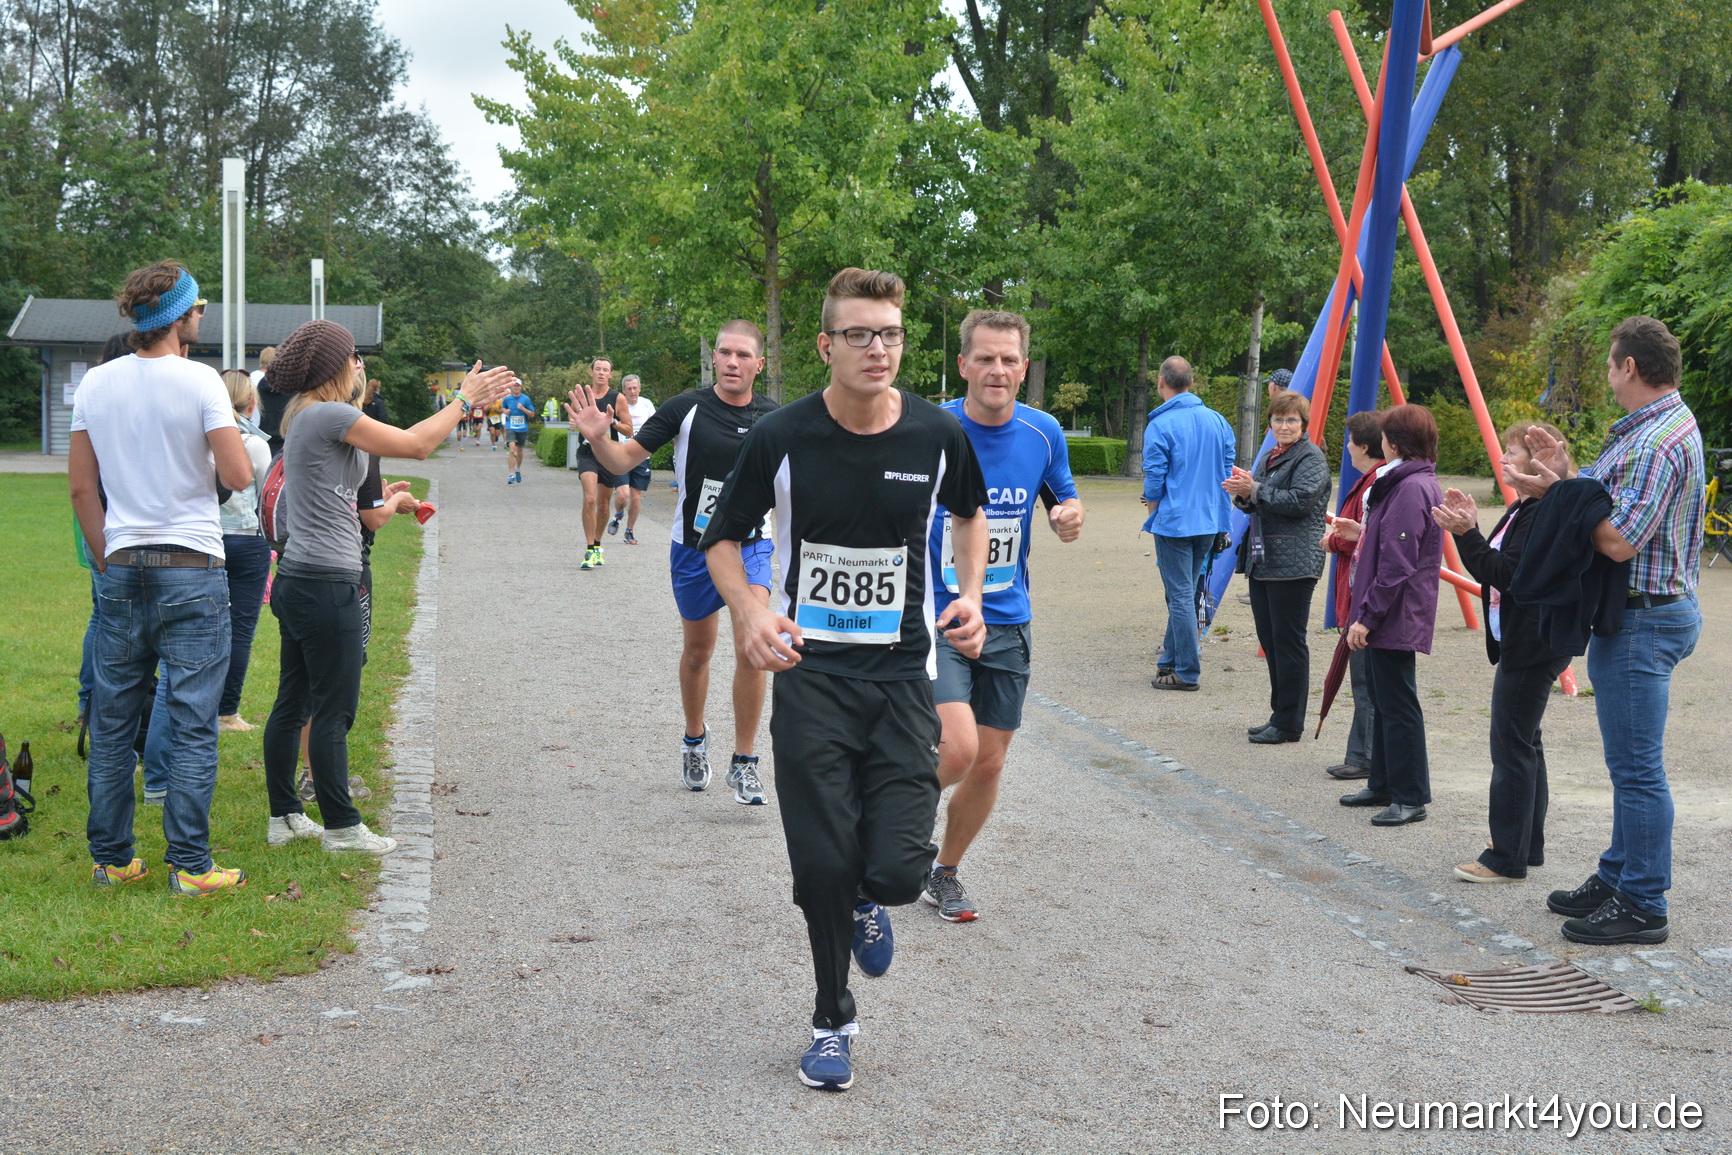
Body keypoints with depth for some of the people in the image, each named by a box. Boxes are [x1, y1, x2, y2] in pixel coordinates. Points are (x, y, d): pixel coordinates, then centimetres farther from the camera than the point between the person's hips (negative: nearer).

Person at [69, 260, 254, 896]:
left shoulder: (95, 383, 5)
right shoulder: (200, 381, -10)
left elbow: (81, 487, 8)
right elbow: (239, 476, -13)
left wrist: (106, 559, 17)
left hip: (122, 571, 5)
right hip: (193, 570, -5)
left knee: (112, 723, 12)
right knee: (192, 725, 0)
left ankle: (111, 859, 19)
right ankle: (190, 866, 2)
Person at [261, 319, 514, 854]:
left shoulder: (304, 417, 13)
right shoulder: (330, 415, -16)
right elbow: (416, 444, -13)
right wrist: (464, 398, -2)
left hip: (297, 581, 10)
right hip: (327, 585, -10)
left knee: (292, 704, 14)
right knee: (334, 711, -2)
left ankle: (284, 816, 22)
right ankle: (341, 826, 6)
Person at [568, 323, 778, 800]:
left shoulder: (774, 418, -5)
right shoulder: (686, 409, -11)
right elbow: (624, 460, -9)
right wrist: (597, 437, -29)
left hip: (750, 545, 0)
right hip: (693, 547, 0)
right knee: (697, 651, 15)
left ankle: (744, 762, -8)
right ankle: (695, 741, 42)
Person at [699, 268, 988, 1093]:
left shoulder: (938, 434, -4)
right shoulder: (780, 437, -9)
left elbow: (969, 508, 18)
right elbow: (723, 537, 4)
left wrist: (971, 594, 3)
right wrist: (749, 610, -15)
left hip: (904, 672, 1)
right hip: (810, 670, -1)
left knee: (897, 868, -10)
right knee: (824, 866, -2)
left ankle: (870, 903, 30)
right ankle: (833, 1022, 23)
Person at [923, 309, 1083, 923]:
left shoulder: (1043, 433, -1)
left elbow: (1063, 500, 13)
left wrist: (1069, 517, -11)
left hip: (1007, 622, 4)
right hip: (934, 618, -4)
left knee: (988, 762, 9)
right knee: (959, 749, -21)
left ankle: (944, 873, 33)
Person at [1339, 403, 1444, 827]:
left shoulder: (1411, 489, -19)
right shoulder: (1412, 483, 15)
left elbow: (1397, 565, -23)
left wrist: (1367, 616, -21)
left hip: (1395, 618, -11)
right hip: (1390, 618, 11)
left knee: (1397, 705, -5)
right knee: (1383, 702, 17)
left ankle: (1410, 798, 0)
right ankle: (1383, 786, 27)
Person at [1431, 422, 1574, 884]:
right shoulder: (1520, 510, 15)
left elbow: (1505, 573, -23)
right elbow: (1490, 571, 16)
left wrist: (1467, 534, -22)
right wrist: (1468, 528, 8)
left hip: (1532, 647, -11)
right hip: (1518, 643, 11)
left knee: (1512, 746, -8)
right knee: (1523, 744, 16)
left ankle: (1508, 857, -3)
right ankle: (1528, 845, 26)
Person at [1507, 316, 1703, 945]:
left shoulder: (1657, 442, -20)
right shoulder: (1651, 427, 14)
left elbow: (1620, 541, -24)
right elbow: (1609, 499, 14)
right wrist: (1566, 474, 5)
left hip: (1644, 620, -11)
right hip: (1633, 615, 11)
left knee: (1637, 767, -5)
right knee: (1629, 762, 18)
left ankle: (1643, 907, 1)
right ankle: (1618, 878, 29)